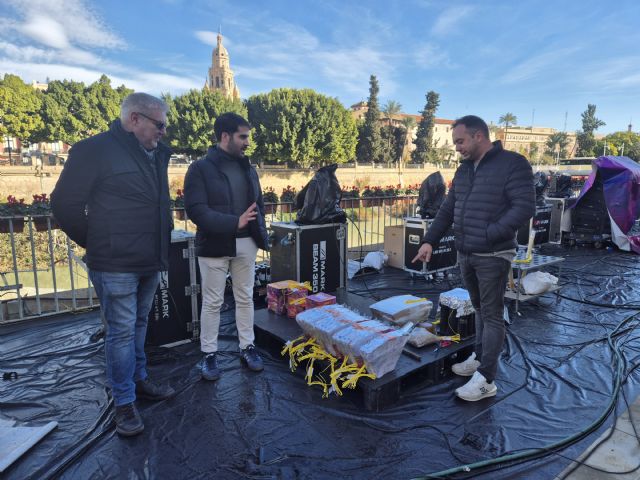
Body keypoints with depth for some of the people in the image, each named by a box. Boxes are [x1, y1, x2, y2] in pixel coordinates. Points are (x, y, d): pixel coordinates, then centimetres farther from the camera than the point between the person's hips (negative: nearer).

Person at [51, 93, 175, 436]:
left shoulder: (156, 155, 11)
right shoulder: (95, 150, -12)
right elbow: (65, 204, -8)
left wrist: (161, 247, 13)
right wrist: (96, 245, -1)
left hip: (150, 263, 7)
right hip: (115, 266, -7)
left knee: (138, 326, 19)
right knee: (121, 332, 1)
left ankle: (139, 381, 35)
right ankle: (124, 404, 15)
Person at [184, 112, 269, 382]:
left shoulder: (247, 168, 9)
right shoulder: (201, 168, -9)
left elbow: (258, 205, 14)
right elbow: (195, 210, -18)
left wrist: (261, 235, 2)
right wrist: (234, 222, -27)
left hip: (246, 245, 5)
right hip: (214, 246, -5)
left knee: (245, 298, 13)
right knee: (212, 302, 6)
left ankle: (247, 347, 27)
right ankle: (209, 354, 21)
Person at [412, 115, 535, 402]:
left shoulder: (512, 164, -10)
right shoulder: (464, 170, 13)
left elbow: (525, 207, -17)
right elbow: (447, 210, 16)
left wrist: (490, 235, -21)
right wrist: (430, 241, 7)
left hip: (492, 257, -7)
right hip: (465, 254, 7)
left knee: (492, 315, -1)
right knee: (479, 309, 18)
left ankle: (486, 380, 6)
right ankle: (480, 358, 31)